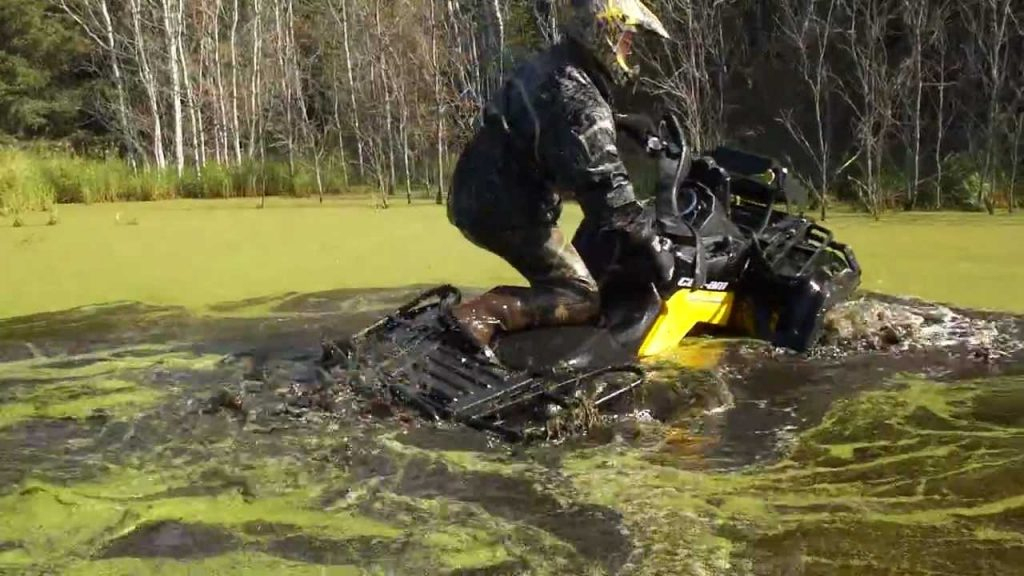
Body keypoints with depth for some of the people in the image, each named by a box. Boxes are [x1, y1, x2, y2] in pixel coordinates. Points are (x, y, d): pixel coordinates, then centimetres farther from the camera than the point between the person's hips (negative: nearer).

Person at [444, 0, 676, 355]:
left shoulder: (550, 66, 10)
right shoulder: (577, 99, -21)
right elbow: (602, 184, -25)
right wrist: (649, 241, -17)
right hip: (506, 209, -10)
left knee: (555, 277, 26)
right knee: (582, 298, -9)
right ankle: (482, 315, -25)